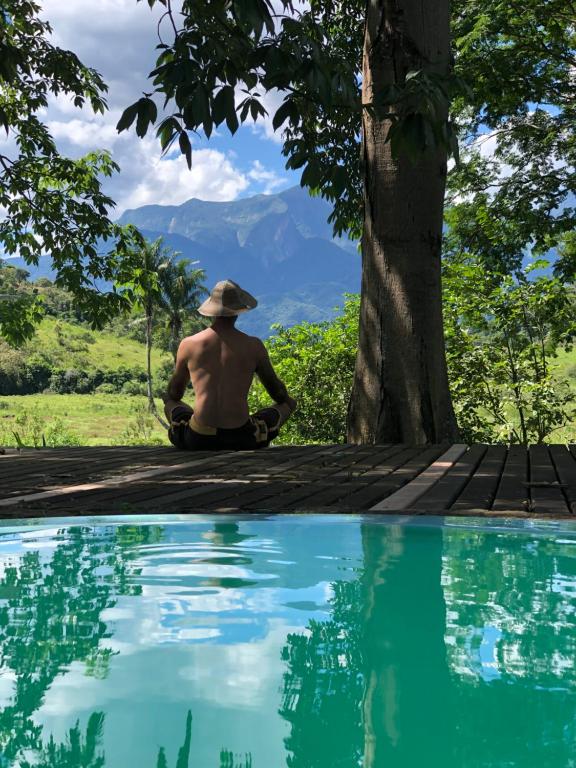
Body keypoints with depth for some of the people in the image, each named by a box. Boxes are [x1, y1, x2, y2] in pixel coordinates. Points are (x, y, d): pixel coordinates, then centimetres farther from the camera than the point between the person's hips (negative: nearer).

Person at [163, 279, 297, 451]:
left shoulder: (188, 345, 2)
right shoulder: (254, 346, 0)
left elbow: (174, 392, 19)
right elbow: (274, 387, 16)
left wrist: (169, 400, 45)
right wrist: (288, 403, 40)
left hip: (198, 439, 1)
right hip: (241, 439, -1)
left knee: (171, 405, 32)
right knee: (284, 408, 26)